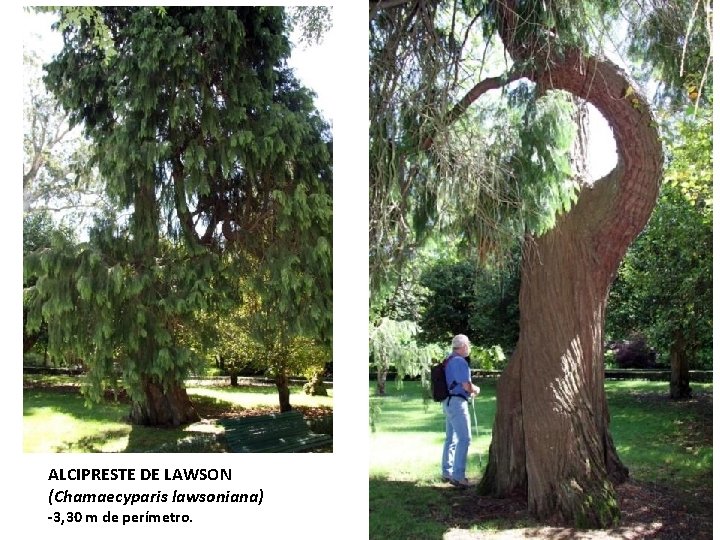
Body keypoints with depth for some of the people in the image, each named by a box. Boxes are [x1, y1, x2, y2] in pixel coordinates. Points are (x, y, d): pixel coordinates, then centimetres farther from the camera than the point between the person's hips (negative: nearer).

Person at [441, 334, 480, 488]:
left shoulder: (449, 361, 15)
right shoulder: (460, 361, -16)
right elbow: (467, 386, -19)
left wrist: (469, 391, 18)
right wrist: (476, 390, 1)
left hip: (448, 401, 10)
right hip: (457, 402, -10)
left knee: (451, 439, 15)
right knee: (464, 439, -9)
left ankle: (447, 472, 21)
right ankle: (458, 476, -11)